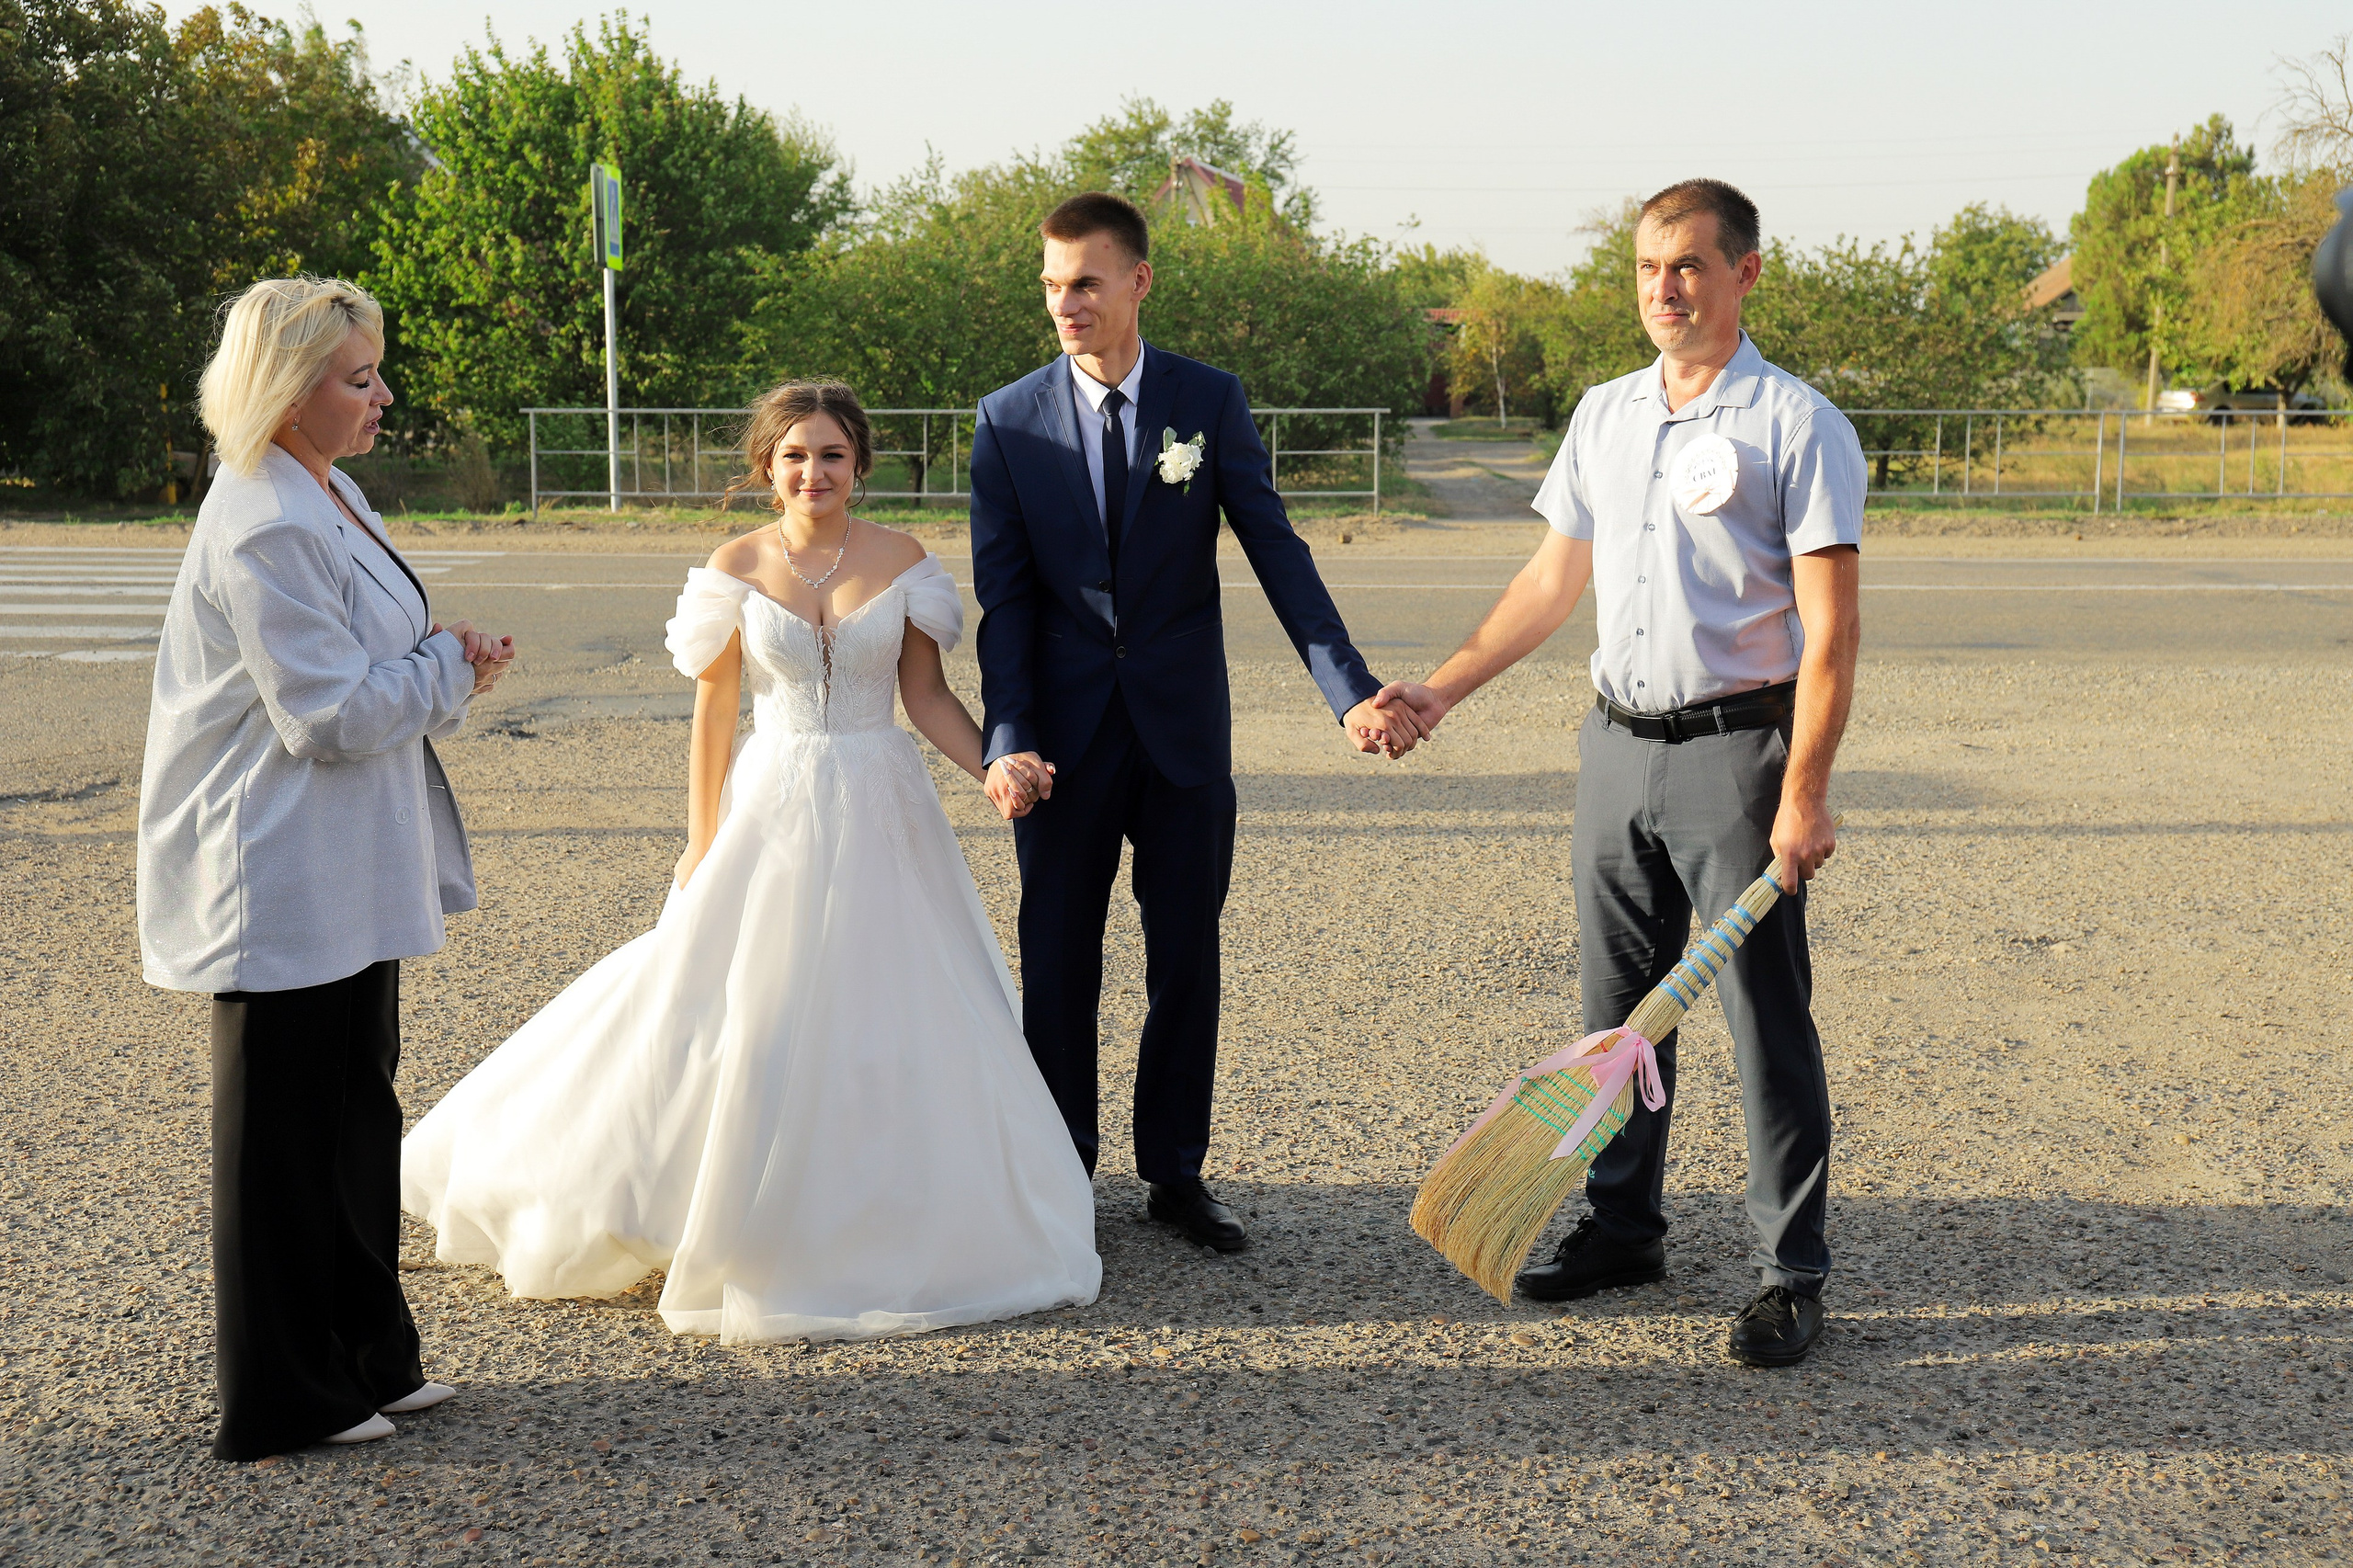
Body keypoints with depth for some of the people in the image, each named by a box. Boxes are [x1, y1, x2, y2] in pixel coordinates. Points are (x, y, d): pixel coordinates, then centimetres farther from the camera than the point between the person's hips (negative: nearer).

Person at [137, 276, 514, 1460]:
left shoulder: (325, 495, 10)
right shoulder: (264, 530, -21)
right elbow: (333, 715, -23)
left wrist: (448, 669, 0)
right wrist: (452, 667, -10)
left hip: (347, 876, 10)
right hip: (287, 883, -10)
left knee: (357, 1108, 18)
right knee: (291, 1129, 3)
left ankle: (365, 1353, 31)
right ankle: (286, 1398, 16)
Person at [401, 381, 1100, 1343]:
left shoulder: (902, 562, 0)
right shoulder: (737, 567, -3)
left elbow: (927, 695, 4)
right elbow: (713, 711, 0)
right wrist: (704, 845, -1)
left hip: (882, 814, 1)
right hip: (771, 811, -1)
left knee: (894, 1014, 5)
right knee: (745, 1018, 2)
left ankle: (889, 1219, 22)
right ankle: (759, 1221, 20)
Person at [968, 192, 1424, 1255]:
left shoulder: (1210, 402, -1)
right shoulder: (1008, 421, -1)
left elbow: (1277, 554, -5)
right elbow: (1003, 599, -3)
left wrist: (1351, 691, -16)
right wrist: (1008, 740, -15)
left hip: (1184, 728, 0)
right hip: (1065, 736, 0)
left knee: (1186, 959, 8)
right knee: (1058, 963, 7)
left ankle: (1175, 1174, 22)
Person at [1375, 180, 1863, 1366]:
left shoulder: (1797, 425, -8)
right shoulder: (1603, 415, 12)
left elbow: (1830, 626, -12)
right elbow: (1554, 579, 19)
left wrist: (1804, 795, -18)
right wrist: (1441, 690, 13)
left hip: (1736, 746, -6)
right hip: (1616, 743, 6)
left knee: (1767, 1019, -3)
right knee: (1617, 1004, 13)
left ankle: (1791, 1274, 6)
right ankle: (1622, 1227, 26)